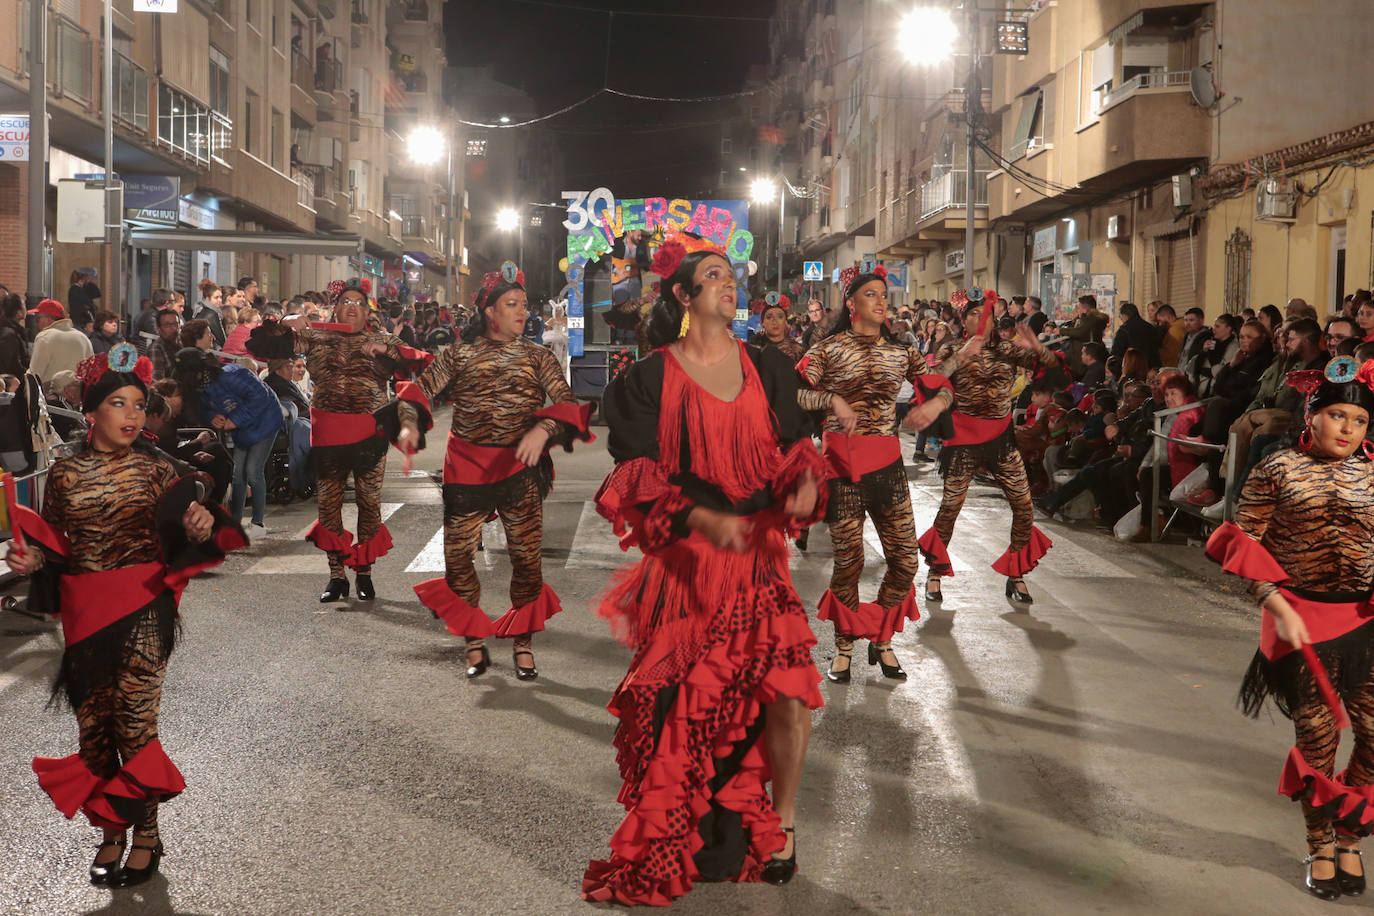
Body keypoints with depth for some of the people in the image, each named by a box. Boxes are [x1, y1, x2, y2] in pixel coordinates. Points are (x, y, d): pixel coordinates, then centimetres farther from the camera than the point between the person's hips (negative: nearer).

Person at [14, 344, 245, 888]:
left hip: (142, 610, -3)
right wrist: (31, 559, -10)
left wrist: (198, 530, -24)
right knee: (94, 725, 9)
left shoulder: (157, 470, -3)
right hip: (85, 614, 3)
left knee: (135, 725, -1)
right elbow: (52, 547, 12)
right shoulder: (64, 475, 3)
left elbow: (178, 542, -2)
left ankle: (146, 836, 14)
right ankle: (111, 834, 25)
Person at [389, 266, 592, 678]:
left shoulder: (537, 355, 7)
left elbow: (565, 400, -4)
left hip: (519, 467, 0)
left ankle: (522, 643, 16)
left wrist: (542, 430, -24)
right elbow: (422, 387, 3)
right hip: (467, 468, 0)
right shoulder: (460, 354, 7)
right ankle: (474, 642, 18)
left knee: (527, 556, 1)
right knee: (457, 556, 1)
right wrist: (409, 423, -17)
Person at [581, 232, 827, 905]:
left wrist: (805, 481, -11)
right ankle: (663, 853, 18)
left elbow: (793, 448, 13)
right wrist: (702, 519, -22)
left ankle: (779, 829, 12)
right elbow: (637, 480, -7)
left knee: (788, 686, -10)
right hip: (682, 560, -3)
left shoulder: (765, 368, 10)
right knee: (680, 706, -1)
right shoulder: (651, 378, -1)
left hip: (756, 555, 3)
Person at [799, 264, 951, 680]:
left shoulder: (900, 353, 12)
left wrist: (935, 403, -11)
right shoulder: (828, 349, 1)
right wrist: (833, 400, -21)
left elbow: (942, 387, 10)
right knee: (848, 560, 0)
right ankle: (844, 644, 20)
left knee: (905, 560, 1)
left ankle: (882, 639, 22)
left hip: (887, 463, 4)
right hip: (842, 463, -4)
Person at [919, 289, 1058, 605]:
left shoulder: (1007, 350, 7)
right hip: (964, 437, -3)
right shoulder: (955, 351, 1)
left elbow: (1052, 363, -1)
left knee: (1024, 504, -2)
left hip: (1001, 436, 3)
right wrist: (962, 354, -26)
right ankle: (935, 573, 15)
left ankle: (1016, 576, 13)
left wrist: (1035, 347, -20)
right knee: (951, 505, -3)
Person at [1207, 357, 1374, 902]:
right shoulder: (1278, 470, -3)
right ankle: (1319, 847, 26)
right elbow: (1243, 545, -5)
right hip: (1303, 620, -3)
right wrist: (1279, 607, -13)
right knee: (1316, 735, 7)